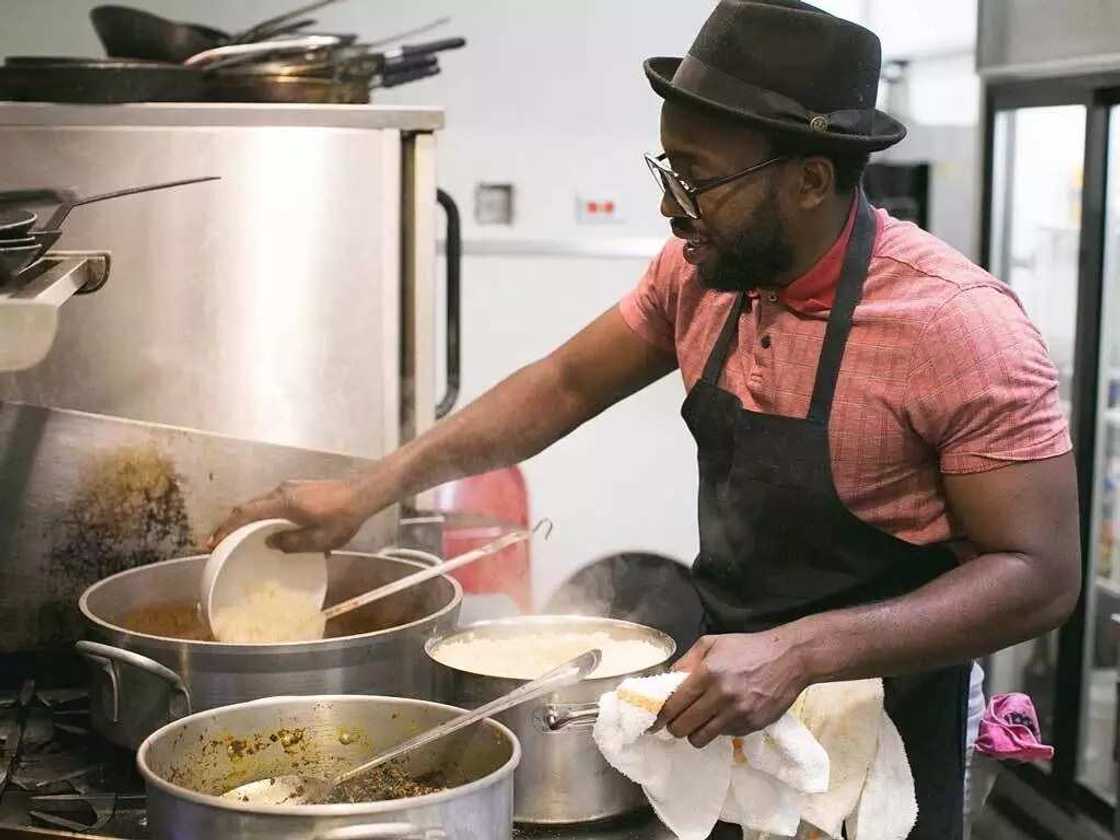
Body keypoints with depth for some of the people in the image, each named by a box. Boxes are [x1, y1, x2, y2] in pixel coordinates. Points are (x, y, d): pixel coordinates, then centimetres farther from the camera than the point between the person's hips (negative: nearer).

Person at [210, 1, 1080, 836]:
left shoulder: (962, 325, -25)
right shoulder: (702, 270, -6)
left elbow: (1040, 574, -24)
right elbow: (564, 386, 5)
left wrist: (800, 652, -34)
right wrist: (369, 491, -3)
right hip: (726, 699, 6)